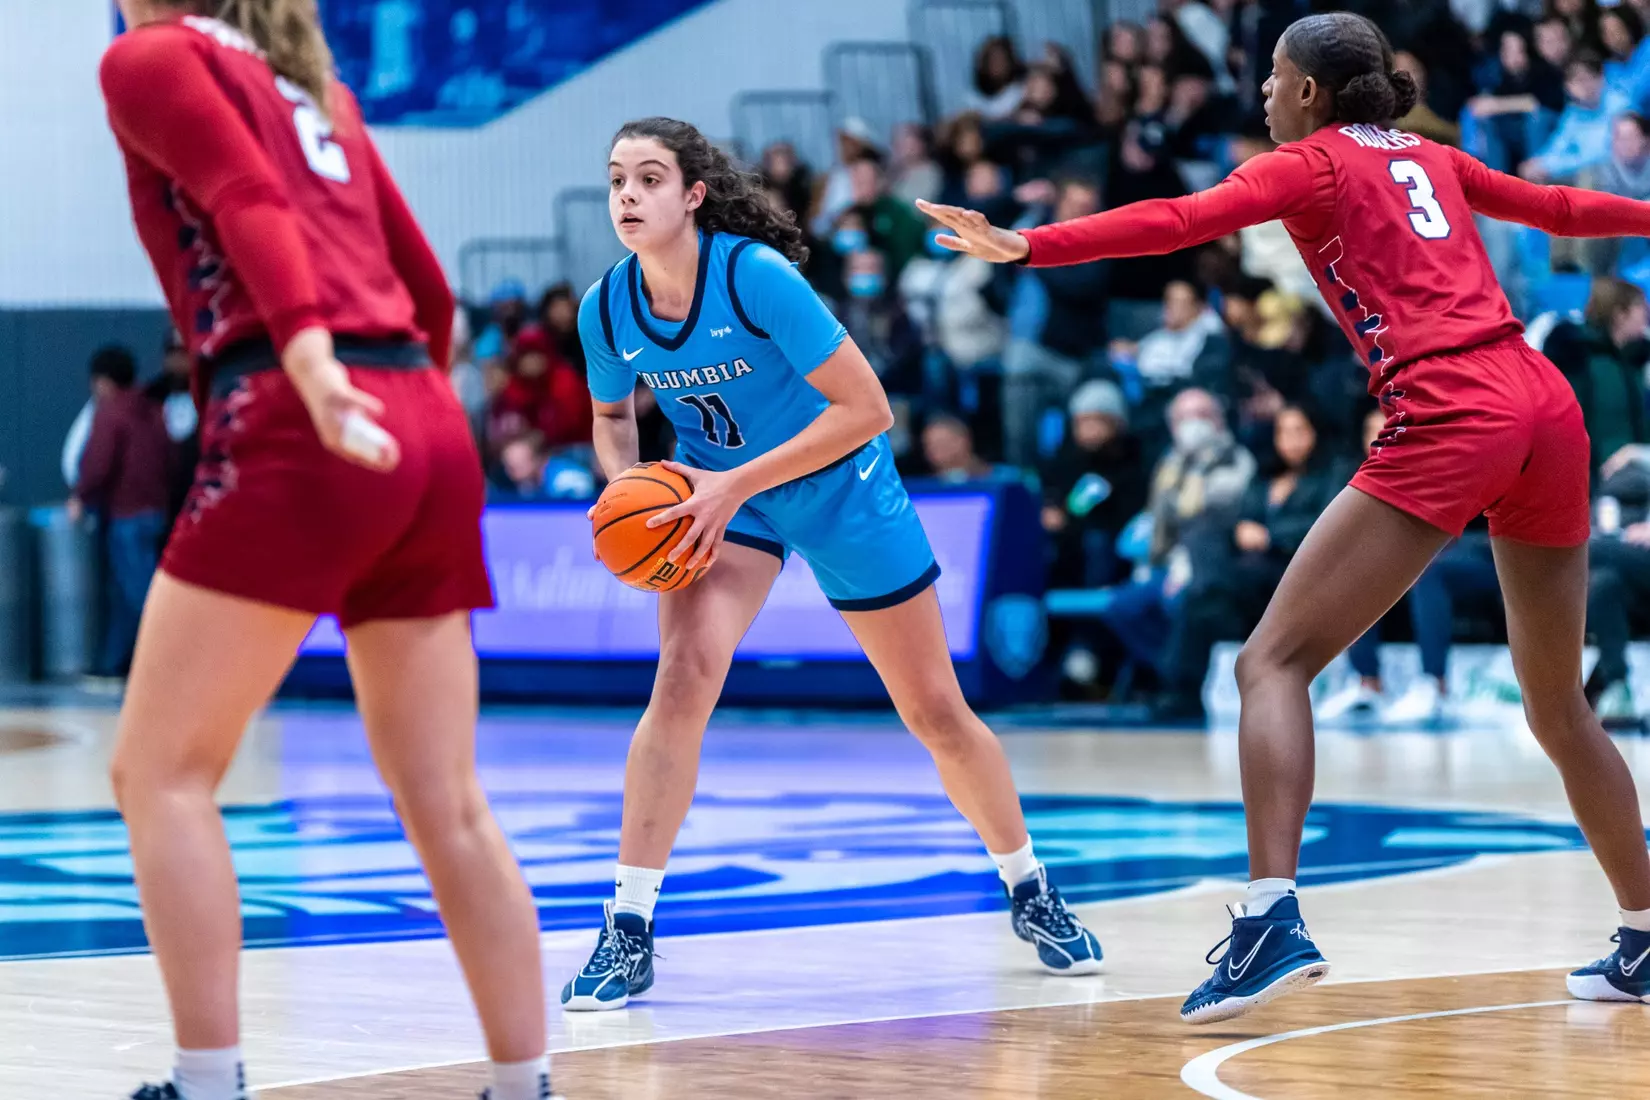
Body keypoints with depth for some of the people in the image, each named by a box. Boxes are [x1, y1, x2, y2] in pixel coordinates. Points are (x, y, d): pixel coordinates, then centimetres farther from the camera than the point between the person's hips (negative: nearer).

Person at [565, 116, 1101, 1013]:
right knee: (684, 676, -23)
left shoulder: (757, 276, -29)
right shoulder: (606, 308, -15)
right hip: (717, 488, 2)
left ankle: (1029, 888, 31)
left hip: (837, 487, -2)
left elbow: (865, 409, -27)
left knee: (936, 713, 7)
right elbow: (612, 415, 6)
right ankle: (628, 929, -19)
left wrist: (737, 484, -31)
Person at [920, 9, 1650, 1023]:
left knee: (1275, 662, -5)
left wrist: (1030, 245, -15)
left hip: (1450, 422, -7)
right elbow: (1564, 209, 35)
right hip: (1547, 404, 7)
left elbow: (1184, 222, -9)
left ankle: (1274, 920, -21)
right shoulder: (1431, 159, 23)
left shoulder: (1313, 162, 7)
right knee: (1559, 705, 18)